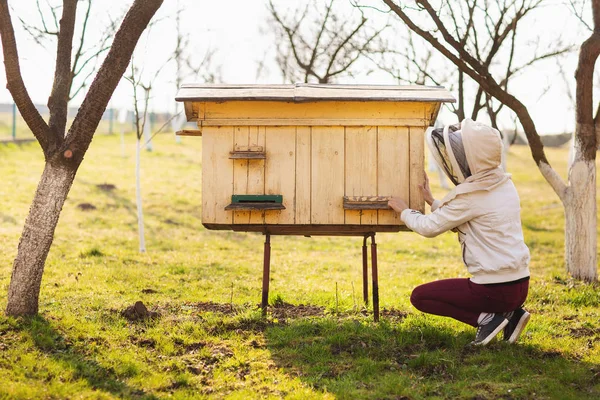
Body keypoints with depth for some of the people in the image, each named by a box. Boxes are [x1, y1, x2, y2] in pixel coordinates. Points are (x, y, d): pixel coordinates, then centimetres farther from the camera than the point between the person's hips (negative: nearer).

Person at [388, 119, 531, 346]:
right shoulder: (504, 184, 8)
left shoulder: (471, 195, -17)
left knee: (419, 296, 7)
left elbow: (429, 227, -7)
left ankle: (486, 318, -5)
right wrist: (431, 201, 24)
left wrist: (404, 211, 11)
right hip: (520, 285, 8)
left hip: (495, 290, -8)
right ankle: (510, 314, 12)